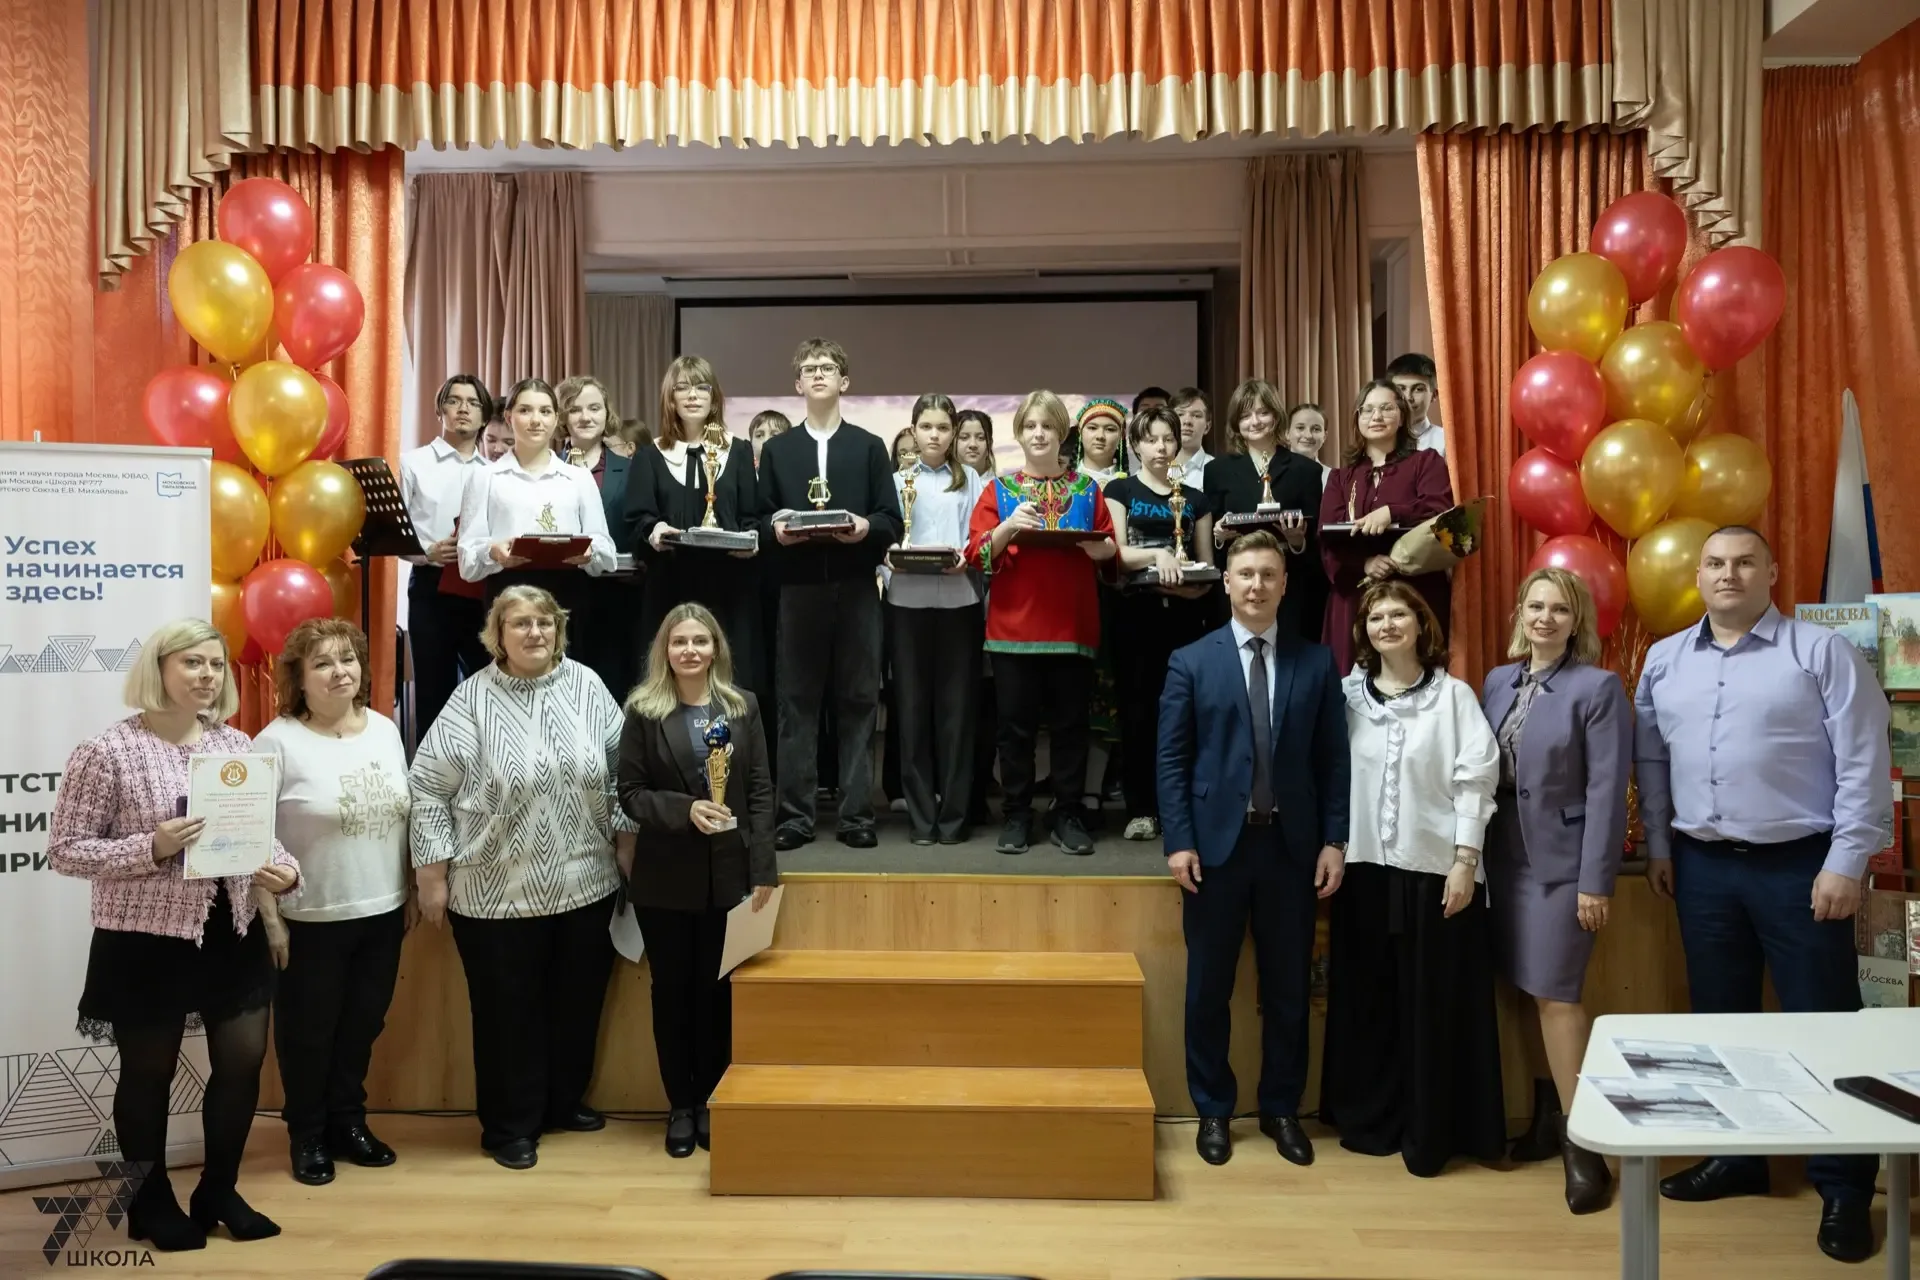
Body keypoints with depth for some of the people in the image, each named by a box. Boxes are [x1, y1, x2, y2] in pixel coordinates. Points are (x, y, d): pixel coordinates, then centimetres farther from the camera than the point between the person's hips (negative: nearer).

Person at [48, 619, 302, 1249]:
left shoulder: (236, 744, 4)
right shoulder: (106, 751, -11)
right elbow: (64, 850, -9)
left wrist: (284, 871, -9)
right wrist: (150, 848, -24)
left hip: (232, 934, 5)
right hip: (146, 941, -5)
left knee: (243, 1064, 12)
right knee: (148, 1075, 12)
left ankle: (219, 1191, 33)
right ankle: (151, 1203, 33)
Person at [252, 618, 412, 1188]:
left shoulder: (385, 729, 5)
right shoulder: (277, 742, -12)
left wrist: (413, 890, 13)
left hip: (383, 910, 5)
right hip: (310, 919, -5)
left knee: (362, 1023, 16)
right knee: (308, 1030, 10)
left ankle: (349, 1121, 34)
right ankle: (306, 1135, 29)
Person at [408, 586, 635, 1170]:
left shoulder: (586, 687, 1)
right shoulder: (472, 700, -8)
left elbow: (621, 771, 9)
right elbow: (428, 788, -6)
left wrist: (627, 844, 9)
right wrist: (434, 878, -7)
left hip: (585, 883, 4)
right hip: (498, 893, -3)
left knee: (578, 1002, 16)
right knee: (509, 1011, 9)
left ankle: (564, 1103, 37)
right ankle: (510, 1125, 26)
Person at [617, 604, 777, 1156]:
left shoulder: (742, 706, 1)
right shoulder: (644, 711, -3)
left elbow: (761, 790, 0)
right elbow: (629, 791, -4)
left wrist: (763, 869, -6)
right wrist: (684, 809, -20)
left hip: (728, 873, 1)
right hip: (665, 878, -1)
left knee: (718, 991, 9)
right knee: (672, 992, 10)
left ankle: (710, 1101, 25)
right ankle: (680, 1106, 24)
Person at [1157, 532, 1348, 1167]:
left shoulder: (1317, 663, 5)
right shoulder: (1191, 661, 1)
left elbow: (1333, 759, 5)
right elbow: (1172, 758, -2)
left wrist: (1334, 840, -2)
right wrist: (1179, 840, -8)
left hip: (1291, 845, 1)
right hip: (1216, 843, -1)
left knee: (1288, 987, 10)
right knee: (1208, 987, 7)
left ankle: (1281, 1109, 27)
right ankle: (1213, 1110, 23)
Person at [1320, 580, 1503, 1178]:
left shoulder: (1454, 696, -1)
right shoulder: (1349, 695, 7)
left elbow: (1476, 781, -5)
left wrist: (1465, 862, -11)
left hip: (1434, 869, -3)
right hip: (1365, 867, 3)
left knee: (1434, 1004, 3)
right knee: (1365, 998, 10)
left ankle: (1430, 1132, 15)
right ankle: (1369, 1118, 23)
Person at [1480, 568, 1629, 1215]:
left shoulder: (1597, 687, -8)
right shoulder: (1497, 682, 9)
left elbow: (1606, 791, -11)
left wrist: (1596, 881, -14)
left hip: (1560, 862, -5)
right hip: (1505, 857, 5)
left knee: (1556, 996, -5)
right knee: (1528, 993, 12)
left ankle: (1581, 1144, 5)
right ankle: (1548, 1117, 26)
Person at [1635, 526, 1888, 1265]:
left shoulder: (1823, 652, -6)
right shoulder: (1664, 662, 8)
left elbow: (1863, 763, -8)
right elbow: (1651, 761, 12)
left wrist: (1846, 863, -12)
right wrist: (1659, 846, 9)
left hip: (1799, 865, -4)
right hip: (1702, 867, 4)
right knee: (1719, 1018, 14)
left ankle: (1845, 1187, 17)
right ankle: (1735, 1156, 29)